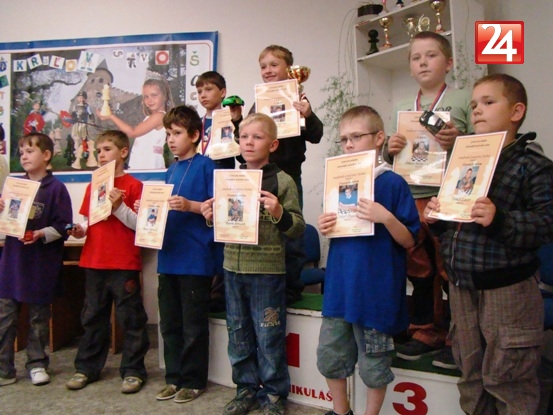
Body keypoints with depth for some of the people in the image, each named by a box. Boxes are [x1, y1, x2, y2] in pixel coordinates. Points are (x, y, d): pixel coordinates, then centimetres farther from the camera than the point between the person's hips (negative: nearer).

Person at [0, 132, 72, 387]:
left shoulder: (56, 188, -7)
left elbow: (63, 227, -9)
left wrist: (41, 234, -24)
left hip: (42, 264, -4)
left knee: (39, 318, 10)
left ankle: (37, 364, 25)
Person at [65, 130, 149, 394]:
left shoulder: (133, 186, -5)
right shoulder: (93, 185, 12)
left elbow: (140, 224, -9)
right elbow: (87, 220, 16)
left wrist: (119, 206, -21)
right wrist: (79, 230, -4)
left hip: (124, 264, -5)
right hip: (94, 262, 6)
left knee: (130, 318, 4)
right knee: (93, 317, 15)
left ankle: (133, 370, 15)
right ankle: (86, 368, 28)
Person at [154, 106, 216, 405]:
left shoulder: (205, 165, -6)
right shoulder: (171, 170, 14)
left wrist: (189, 205, -24)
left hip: (195, 258, -7)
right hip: (169, 256, 7)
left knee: (194, 325, 4)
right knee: (170, 323, 15)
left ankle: (194, 381, 19)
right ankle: (174, 377, 28)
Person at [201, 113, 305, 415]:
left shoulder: (282, 181, -6)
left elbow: (297, 228, -7)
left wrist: (279, 213, -24)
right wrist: (211, 217, -3)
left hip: (268, 271, -5)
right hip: (233, 267, 5)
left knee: (269, 336, 6)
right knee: (238, 333, 15)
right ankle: (246, 389, 33)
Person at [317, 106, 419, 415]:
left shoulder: (393, 183, -9)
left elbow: (409, 241, -8)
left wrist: (386, 218, -25)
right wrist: (325, 228, -4)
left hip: (376, 289, -6)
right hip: (339, 285, 6)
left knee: (374, 365, 9)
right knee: (330, 356, 15)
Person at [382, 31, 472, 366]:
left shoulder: (464, 100, 1)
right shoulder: (401, 109, 14)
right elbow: (392, 158, 17)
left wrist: (459, 142, -20)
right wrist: (390, 149, -4)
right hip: (412, 198, 5)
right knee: (419, 269, 13)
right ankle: (426, 332, 27)